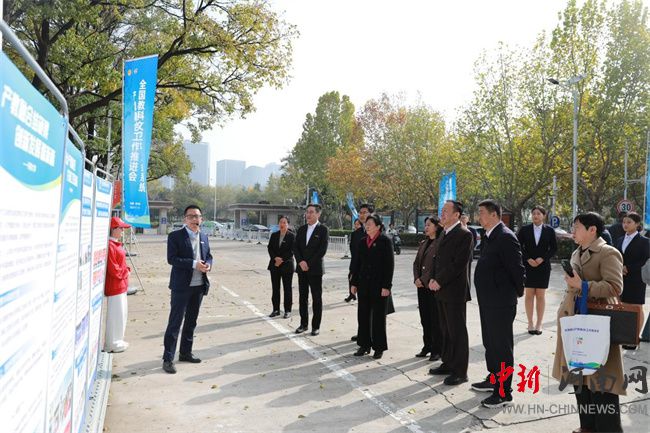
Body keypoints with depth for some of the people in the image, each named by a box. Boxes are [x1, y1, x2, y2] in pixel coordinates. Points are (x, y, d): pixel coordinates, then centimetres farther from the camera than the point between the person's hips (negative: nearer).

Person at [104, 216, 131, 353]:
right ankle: (112, 344, 11)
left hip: (121, 284, 10)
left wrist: (126, 270, 5)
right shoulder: (110, 246, -20)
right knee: (115, 314, 0)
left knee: (121, 313, 18)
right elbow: (113, 269, -22)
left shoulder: (116, 244, 12)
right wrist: (126, 272, -8)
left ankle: (117, 340, 30)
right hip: (114, 285, -10)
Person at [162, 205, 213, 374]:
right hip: (181, 286, -6)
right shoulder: (175, 236, -7)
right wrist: (194, 264, -23)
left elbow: (209, 256, 18)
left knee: (191, 321, 16)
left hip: (199, 286, 6)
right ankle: (168, 358, 4)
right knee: (175, 322, -3)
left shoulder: (204, 237, 12)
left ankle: (185, 352, 29)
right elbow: (171, 259, -15)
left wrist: (208, 264, -6)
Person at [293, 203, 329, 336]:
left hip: (315, 269, -5)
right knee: (302, 297, 10)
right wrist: (301, 262, -10)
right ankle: (303, 324, 20)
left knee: (317, 298, 3)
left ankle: (316, 326, 11)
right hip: (302, 269, 5)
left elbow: (322, 250, -12)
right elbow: (295, 247, 6)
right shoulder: (301, 229, 10)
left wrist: (309, 264, -13)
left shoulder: (323, 229, -6)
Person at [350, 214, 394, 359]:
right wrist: (354, 283, 9)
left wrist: (386, 286, -15)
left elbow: (389, 264, -11)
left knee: (378, 316, 4)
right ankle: (364, 345, 22)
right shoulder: (363, 241, 9)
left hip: (379, 285, -5)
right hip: (364, 284, 6)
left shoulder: (385, 241, -7)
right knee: (363, 315, 10)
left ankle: (379, 347, 15)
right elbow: (357, 263, 12)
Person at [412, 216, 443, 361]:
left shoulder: (441, 243, -10)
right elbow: (416, 263, 15)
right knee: (425, 318, 12)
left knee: (435, 319, 0)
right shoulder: (423, 243, 15)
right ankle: (427, 346, 23)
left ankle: (437, 349, 10)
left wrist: (424, 280, -13)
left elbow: (438, 265, -16)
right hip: (422, 286, 7)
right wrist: (417, 279, 0)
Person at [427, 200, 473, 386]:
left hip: (455, 291, -9)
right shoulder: (445, 233, 14)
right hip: (442, 290, 9)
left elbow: (459, 264, -19)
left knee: (458, 332, 0)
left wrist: (439, 281, -16)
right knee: (446, 330, 17)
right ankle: (448, 364, 29)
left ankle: (460, 371, 10)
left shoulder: (464, 234, -14)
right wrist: (434, 279, 4)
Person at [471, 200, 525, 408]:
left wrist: (517, 293, -6)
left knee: (502, 346, 1)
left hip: (501, 303, -10)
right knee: (490, 343, 22)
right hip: (488, 301, 10)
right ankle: (493, 379, 39)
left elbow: (517, 269, -19)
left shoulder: (506, 237, -18)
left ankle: (504, 393, 11)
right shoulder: (489, 236, 12)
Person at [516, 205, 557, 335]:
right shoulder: (524, 229, 0)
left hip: (543, 266, 0)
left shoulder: (549, 230, 1)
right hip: (528, 266, 0)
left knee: (540, 296, 3)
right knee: (529, 295, 3)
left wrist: (542, 258, -10)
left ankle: (539, 324, 11)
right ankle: (530, 323, 11)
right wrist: (528, 259, -10)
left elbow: (554, 248, 3)